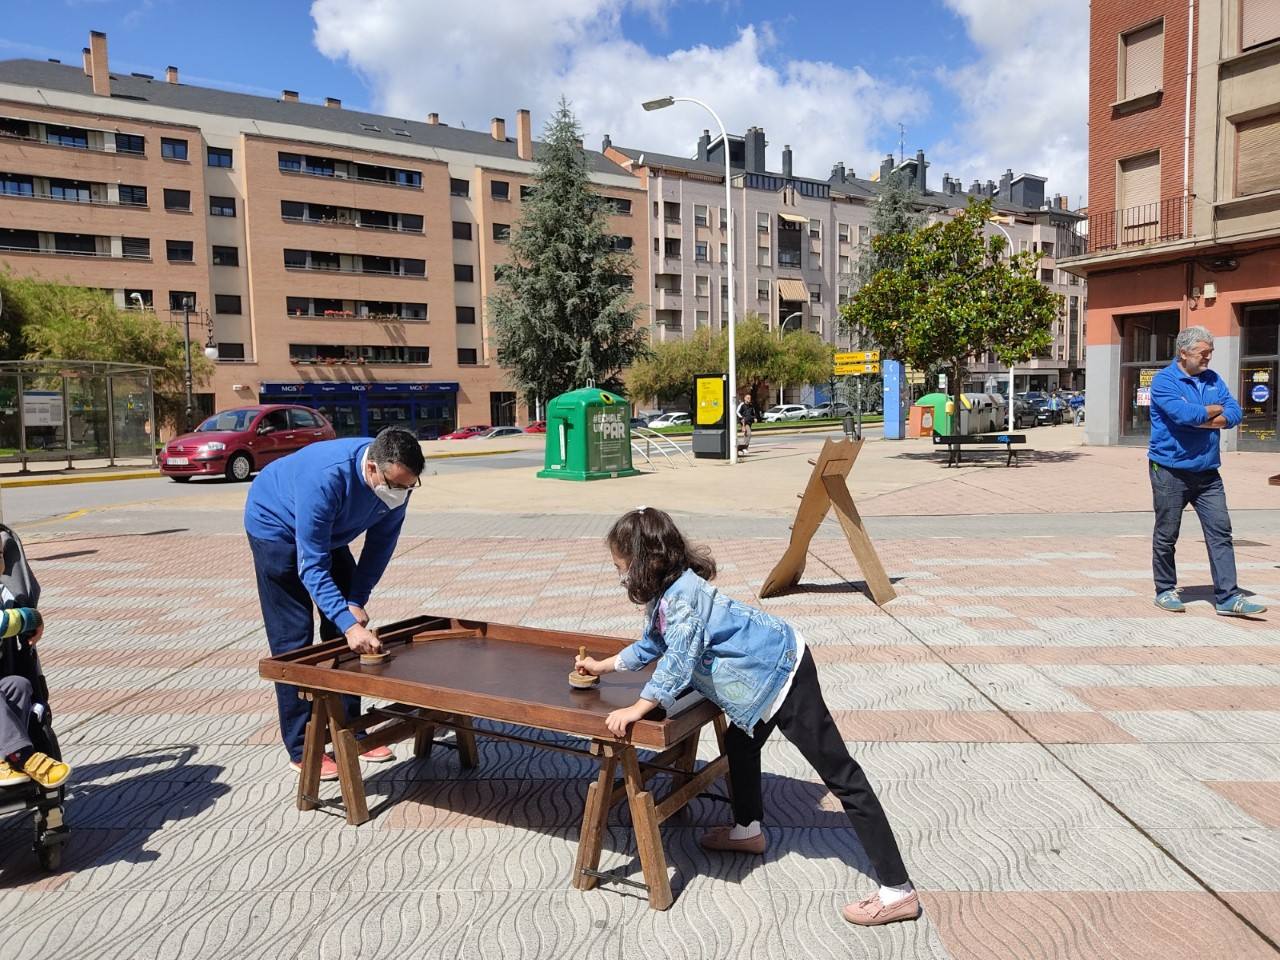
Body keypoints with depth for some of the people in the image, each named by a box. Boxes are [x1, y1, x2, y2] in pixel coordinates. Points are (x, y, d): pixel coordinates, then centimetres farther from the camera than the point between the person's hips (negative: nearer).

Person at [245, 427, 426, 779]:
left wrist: (356, 601, -15)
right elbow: (311, 566, -40)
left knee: (342, 632, 5)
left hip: (328, 532, 6)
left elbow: (381, 541, -10)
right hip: (275, 526, -6)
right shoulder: (326, 478, -43)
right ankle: (301, 750, 0)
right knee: (292, 639, -8)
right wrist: (349, 623, -48)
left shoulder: (395, 477, -24)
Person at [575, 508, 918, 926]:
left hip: (782, 673, -11)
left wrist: (635, 710, -27)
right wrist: (603, 665, 28)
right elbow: (652, 645, 23)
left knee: (840, 775, -8)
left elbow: (678, 663, -30)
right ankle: (748, 830, 51)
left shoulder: (682, 594, -25)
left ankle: (898, 891, -3)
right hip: (767, 673, 11)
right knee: (741, 744, 29)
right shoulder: (666, 593, 6)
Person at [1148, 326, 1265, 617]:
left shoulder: (1212, 379, 12)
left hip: (1207, 472, 6)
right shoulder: (1164, 381, -8)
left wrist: (1198, 418, -14)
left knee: (1220, 531, 0)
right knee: (1166, 535, 4)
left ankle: (1228, 597, 3)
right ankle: (1165, 591, 18)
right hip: (1170, 471, -6)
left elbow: (1234, 413, 1)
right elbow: (1182, 413, -23)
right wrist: (1214, 410, -5)